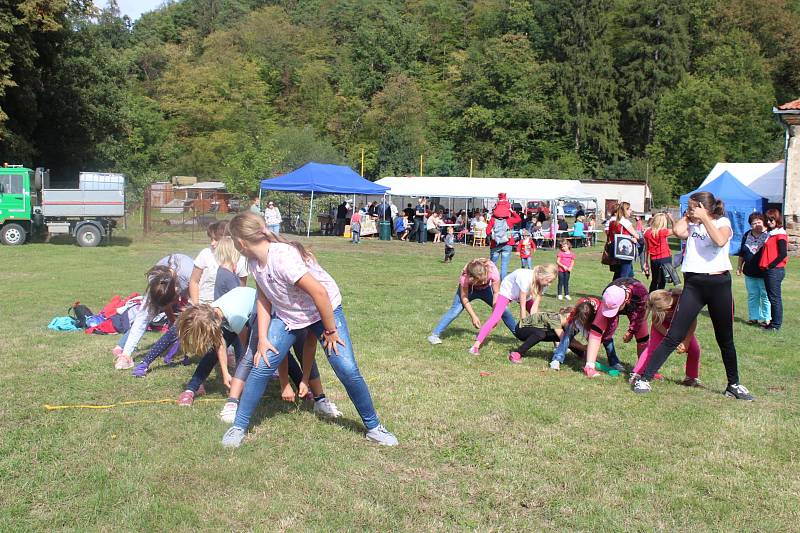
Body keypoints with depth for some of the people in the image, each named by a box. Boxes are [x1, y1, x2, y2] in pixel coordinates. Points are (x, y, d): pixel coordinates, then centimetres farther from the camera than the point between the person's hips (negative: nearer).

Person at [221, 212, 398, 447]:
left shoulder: (283, 258, -35)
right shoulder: (255, 261, -10)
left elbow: (320, 292, -33)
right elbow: (263, 298, -1)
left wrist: (330, 331, -22)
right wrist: (262, 338, -8)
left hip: (325, 311, -6)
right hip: (287, 316, 6)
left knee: (348, 370, -11)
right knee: (262, 366, -6)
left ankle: (373, 427, 8)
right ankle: (239, 426, 9)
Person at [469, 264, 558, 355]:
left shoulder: (543, 282, -22)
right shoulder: (526, 278, -41)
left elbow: (535, 306, -21)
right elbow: (523, 306, -34)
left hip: (525, 294, 6)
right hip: (507, 290, -6)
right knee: (495, 318, -21)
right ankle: (476, 345, -25)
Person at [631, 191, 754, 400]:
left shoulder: (723, 222, 2)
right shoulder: (691, 225, 10)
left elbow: (720, 240, -21)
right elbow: (678, 231, -14)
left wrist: (704, 218, -12)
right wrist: (688, 216, 2)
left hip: (719, 283, -1)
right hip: (693, 284, 1)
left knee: (725, 339, 12)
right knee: (674, 336, -4)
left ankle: (734, 385, 28)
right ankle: (644, 378, -3)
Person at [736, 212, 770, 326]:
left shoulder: (769, 235, -7)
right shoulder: (747, 235, 9)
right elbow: (742, 253, 17)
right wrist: (739, 266, 18)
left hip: (764, 273, -5)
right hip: (750, 273, 5)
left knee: (765, 296, 1)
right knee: (752, 296, 11)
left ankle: (766, 319, 10)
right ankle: (753, 317, 19)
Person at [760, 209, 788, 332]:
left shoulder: (780, 235, -11)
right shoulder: (771, 234, 16)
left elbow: (783, 254, -18)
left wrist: (770, 266, -13)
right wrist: (765, 266, 11)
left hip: (775, 271, -9)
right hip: (769, 271, 9)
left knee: (775, 298, -4)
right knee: (772, 298, 13)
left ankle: (776, 325, 1)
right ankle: (774, 322, 20)